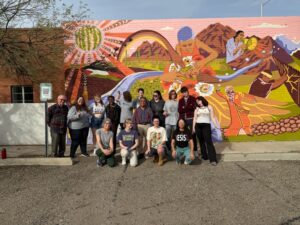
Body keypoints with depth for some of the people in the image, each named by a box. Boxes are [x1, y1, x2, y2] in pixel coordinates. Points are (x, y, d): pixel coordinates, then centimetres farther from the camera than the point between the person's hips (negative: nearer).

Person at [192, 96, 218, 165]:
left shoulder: (209, 107, 7)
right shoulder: (197, 109, 13)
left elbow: (212, 117, 4)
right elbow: (195, 118, 9)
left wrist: (216, 126, -5)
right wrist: (193, 127, 1)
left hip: (206, 125, -3)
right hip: (198, 126, 3)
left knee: (209, 141, -10)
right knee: (201, 142, 6)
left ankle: (213, 159, -12)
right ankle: (204, 156, 16)